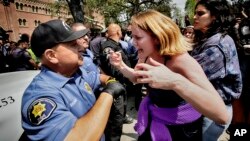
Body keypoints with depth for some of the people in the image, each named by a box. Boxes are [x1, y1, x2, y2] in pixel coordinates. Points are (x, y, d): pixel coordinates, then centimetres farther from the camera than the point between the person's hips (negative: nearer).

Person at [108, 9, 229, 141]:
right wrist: (121, 65, -11)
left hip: (180, 130, -5)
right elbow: (136, 78, 10)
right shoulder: (146, 55, -10)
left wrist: (175, 81, -52)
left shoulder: (181, 60, -29)